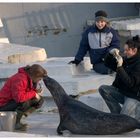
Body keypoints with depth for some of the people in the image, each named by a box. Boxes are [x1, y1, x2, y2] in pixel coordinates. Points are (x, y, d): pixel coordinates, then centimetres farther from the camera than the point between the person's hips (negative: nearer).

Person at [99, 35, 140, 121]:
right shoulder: (126, 59, 2)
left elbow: (130, 83, -27)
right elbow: (108, 64, 13)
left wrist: (120, 67, -29)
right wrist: (111, 54, -7)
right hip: (122, 91, 8)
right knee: (103, 89, -9)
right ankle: (118, 113, -4)